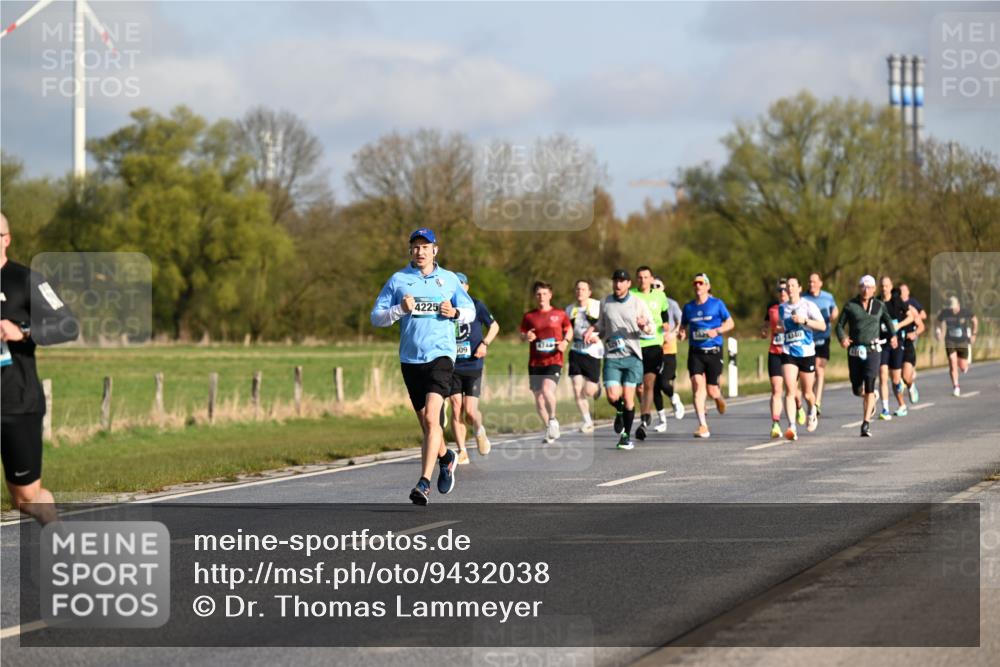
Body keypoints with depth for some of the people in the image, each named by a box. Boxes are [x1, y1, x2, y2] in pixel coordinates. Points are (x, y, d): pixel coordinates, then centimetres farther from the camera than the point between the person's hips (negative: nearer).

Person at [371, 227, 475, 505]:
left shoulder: (450, 279, 8)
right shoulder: (398, 280, 7)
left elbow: (470, 312, 17)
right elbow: (376, 317, 6)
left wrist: (455, 313, -5)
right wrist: (400, 310, -12)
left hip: (441, 355, -3)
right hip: (410, 359, 3)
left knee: (431, 417, -19)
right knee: (425, 422, 11)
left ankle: (424, 483, -23)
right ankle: (445, 457, 41)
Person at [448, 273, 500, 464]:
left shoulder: (476, 305, 0)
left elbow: (494, 326, 10)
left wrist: (485, 343, -6)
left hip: (473, 365, -2)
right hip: (452, 367, 2)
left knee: (470, 411, -8)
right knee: (456, 409, -5)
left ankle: (479, 431, 26)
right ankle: (462, 452, 3)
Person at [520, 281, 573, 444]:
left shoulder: (559, 314, 5)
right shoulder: (529, 316, 7)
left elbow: (569, 330, 17)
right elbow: (522, 336, 14)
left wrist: (565, 341, -3)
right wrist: (527, 337, -9)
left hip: (554, 361, -3)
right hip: (535, 362, 3)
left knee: (547, 389, -26)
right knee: (538, 396, 4)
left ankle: (553, 419, -4)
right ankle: (550, 430, 19)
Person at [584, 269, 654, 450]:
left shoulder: (638, 303, 2)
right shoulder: (605, 303, 9)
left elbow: (651, 328, 2)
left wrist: (644, 326, -21)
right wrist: (594, 333, 0)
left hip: (632, 355, -1)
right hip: (611, 356, 1)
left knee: (628, 397, -4)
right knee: (612, 396, -12)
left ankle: (627, 436, 11)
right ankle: (620, 412, 25)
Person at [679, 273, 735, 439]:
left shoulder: (717, 304, 0)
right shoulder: (688, 307, 8)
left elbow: (730, 323, 4)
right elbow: (683, 326, 18)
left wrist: (716, 330, -13)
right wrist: (683, 333, -5)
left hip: (714, 351, -2)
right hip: (695, 352, 2)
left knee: (711, 390, -1)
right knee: (698, 385, -16)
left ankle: (719, 397, 41)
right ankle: (703, 426, -16)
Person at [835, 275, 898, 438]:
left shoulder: (879, 306, 6)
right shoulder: (850, 306, 1)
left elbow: (887, 320, 26)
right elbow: (839, 325, -1)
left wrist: (893, 335, 15)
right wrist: (842, 338, -20)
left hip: (873, 350, -1)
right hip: (854, 350, 1)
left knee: (869, 387, -14)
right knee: (857, 389, 8)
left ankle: (866, 424, -14)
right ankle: (871, 400, 44)